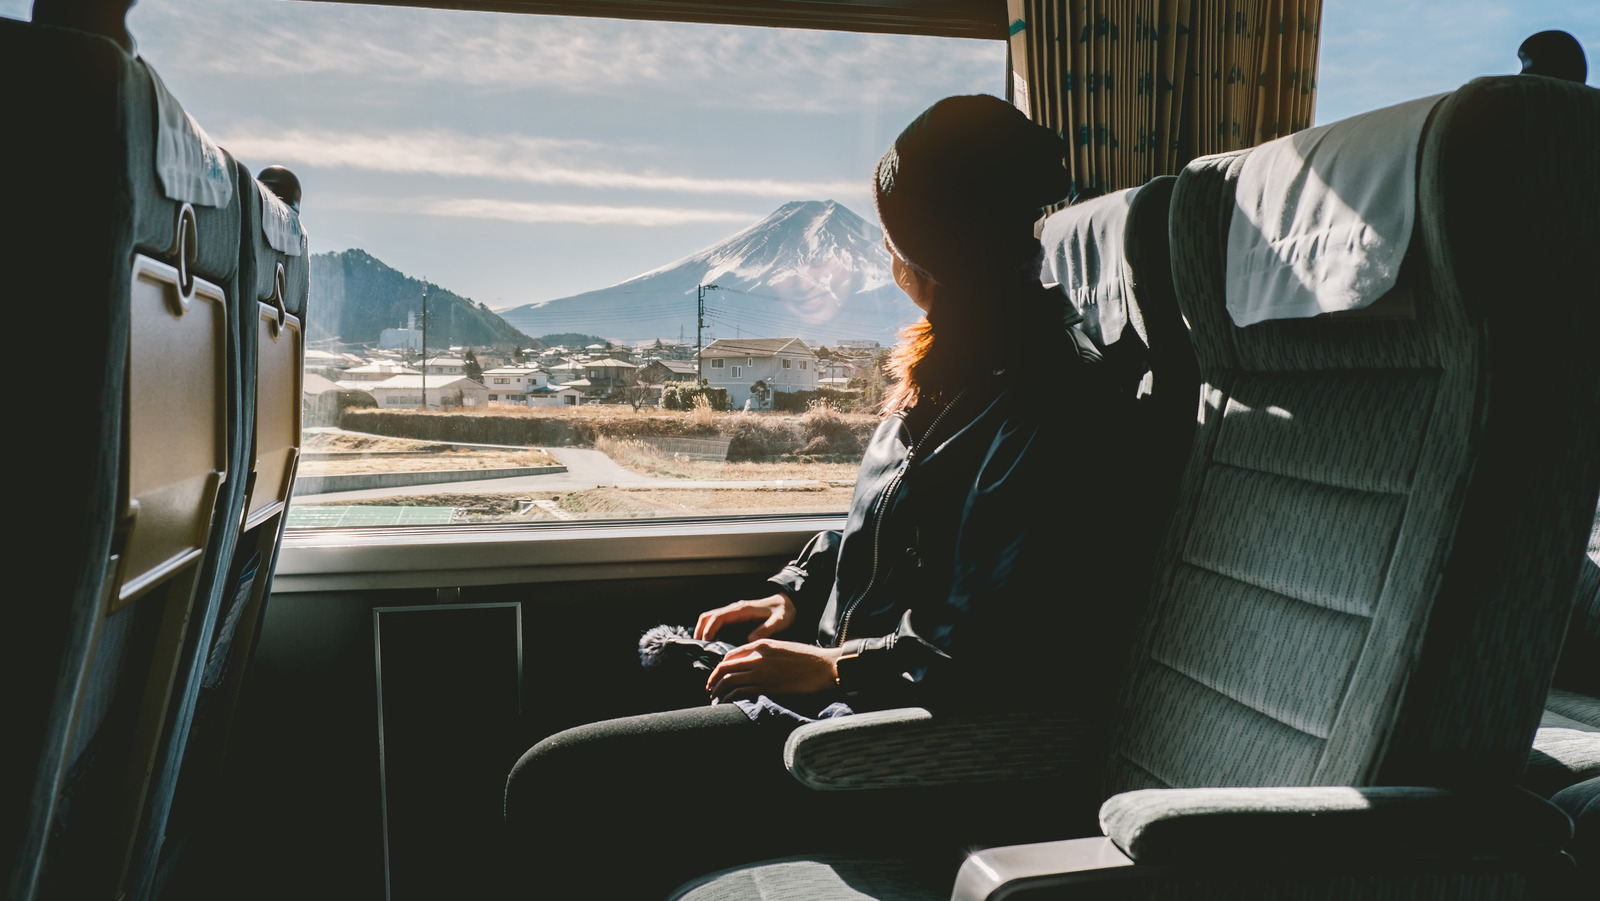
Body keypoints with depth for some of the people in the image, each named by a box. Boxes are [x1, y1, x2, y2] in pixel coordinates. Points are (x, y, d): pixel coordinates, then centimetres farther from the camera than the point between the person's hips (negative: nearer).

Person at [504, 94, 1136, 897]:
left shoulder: (1043, 410, -22)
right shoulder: (956, 363, 10)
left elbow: (989, 658, -25)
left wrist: (832, 669, -16)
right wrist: (791, 595, 11)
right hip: (844, 686, 10)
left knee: (548, 785, -10)